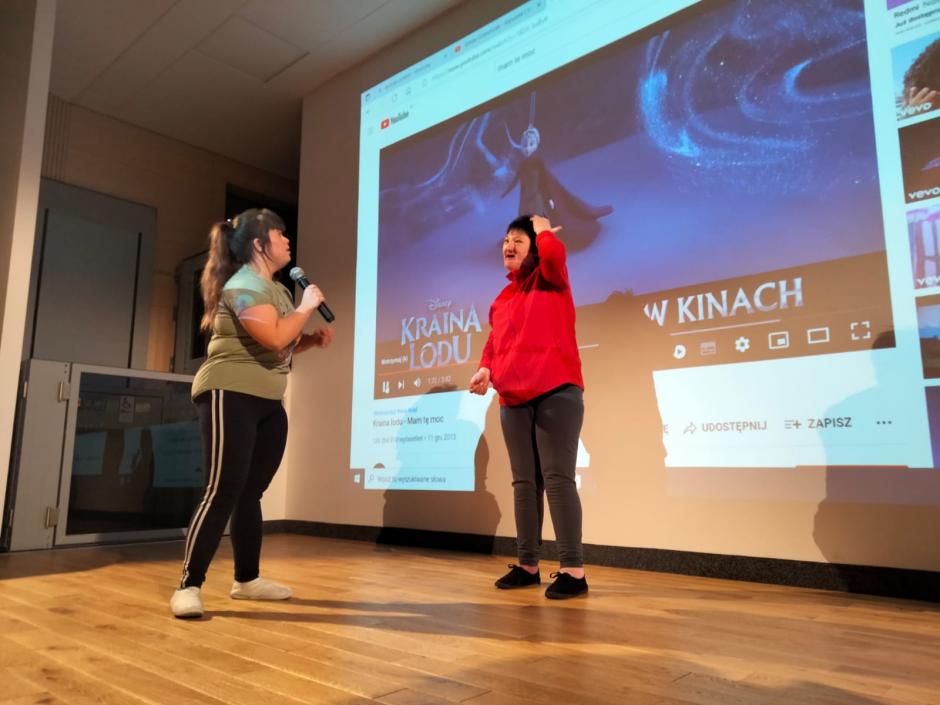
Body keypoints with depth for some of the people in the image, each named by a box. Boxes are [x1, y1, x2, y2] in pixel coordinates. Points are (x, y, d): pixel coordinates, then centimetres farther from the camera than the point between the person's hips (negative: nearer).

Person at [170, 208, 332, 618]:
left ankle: (247, 580, 20)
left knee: (251, 492, 11)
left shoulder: (277, 289, 17)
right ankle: (189, 586, -4)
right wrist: (306, 307, -12)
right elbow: (274, 339, -26)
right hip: (230, 396, -9)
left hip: (267, 402, 9)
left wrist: (313, 339, 8)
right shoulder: (244, 286, -12)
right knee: (223, 491, -12)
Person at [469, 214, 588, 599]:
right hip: (513, 400, 7)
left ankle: (573, 571, -4)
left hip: (555, 393, -7)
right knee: (524, 482, 10)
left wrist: (543, 230, 0)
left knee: (557, 479, -10)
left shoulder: (550, 281, 2)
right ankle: (527, 565, 20)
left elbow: (554, 254, -20)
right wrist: (486, 368, 0)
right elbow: (495, 340, 20)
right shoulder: (503, 297, 20)